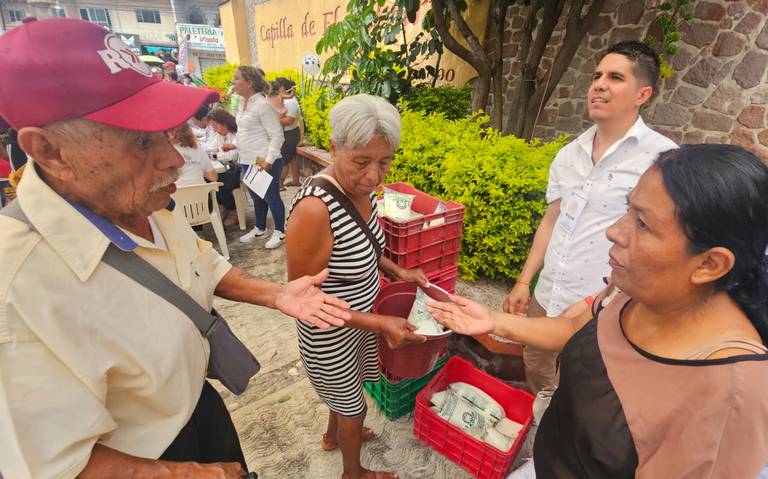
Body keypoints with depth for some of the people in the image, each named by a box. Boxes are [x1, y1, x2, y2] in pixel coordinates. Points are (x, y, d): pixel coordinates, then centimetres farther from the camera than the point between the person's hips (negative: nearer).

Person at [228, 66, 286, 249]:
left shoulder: (263, 104, -17)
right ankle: (260, 228, 36)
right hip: (247, 161, 9)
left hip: (264, 162, -9)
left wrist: (269, 160, -24)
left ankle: (280, 232, 20)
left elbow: (277, 136, -18)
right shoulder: (243, 102, 10)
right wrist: (234, 145, 11)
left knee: (271, 197, 4)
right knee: (256, 197, 20)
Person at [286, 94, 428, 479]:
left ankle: (333, 436, 64)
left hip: (361, 321, 7)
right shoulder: (314, 208, -35)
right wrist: (380, 324, -28)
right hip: (331, 336, -7)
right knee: (353, 406, 20)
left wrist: (397, 271, -4)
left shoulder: (362, 188, -10)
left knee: (345, 393, 33)